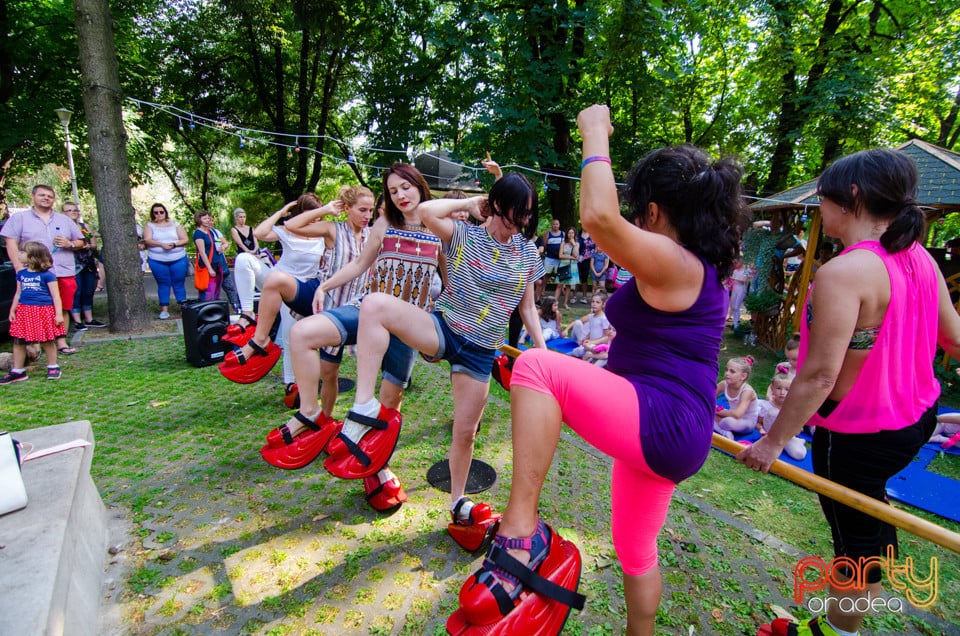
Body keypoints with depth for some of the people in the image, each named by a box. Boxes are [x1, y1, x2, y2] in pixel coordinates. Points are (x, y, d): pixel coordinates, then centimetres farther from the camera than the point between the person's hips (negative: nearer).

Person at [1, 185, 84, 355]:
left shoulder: (65, 220, 18)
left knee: (63, 309, 4)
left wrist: (70, 244, -3)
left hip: (65, 273, 3)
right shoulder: (19, 218, 8)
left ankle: (61, 342, 10)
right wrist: (19, 268, -11)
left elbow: (80, 242, 21)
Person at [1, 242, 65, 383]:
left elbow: (55, 296, -8)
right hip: (24, 311, 6)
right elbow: (18, 293, 19)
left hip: (43, 311, -6)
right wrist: (12, 310, 16)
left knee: (47, 341, 5)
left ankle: (53, 367, 18)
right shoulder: (21, 273, 10)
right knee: (18, 341, 7)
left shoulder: (47, 275, -8)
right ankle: (17, 371, 15)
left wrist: (59, 314, -12)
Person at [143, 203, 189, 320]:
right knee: (163, 284, 3)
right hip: (158, 261, 0)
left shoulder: (175, 224, 9)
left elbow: (185, 239, 3)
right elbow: (147, 240, -7)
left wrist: (174, 244, -15)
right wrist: (162, 244, -22)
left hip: (178, 259, 0)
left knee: (179, 283, 3)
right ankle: (164, 310, 8)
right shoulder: (149, 225, 6)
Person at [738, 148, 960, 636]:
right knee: (868, 507, 31)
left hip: (859, 435, -8)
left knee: (853, 535, 13)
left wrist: (774, 441, -21)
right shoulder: (920, 258, -2)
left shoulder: (844, 272, -28)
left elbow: (819, 375, -29)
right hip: (915, 416, 8)